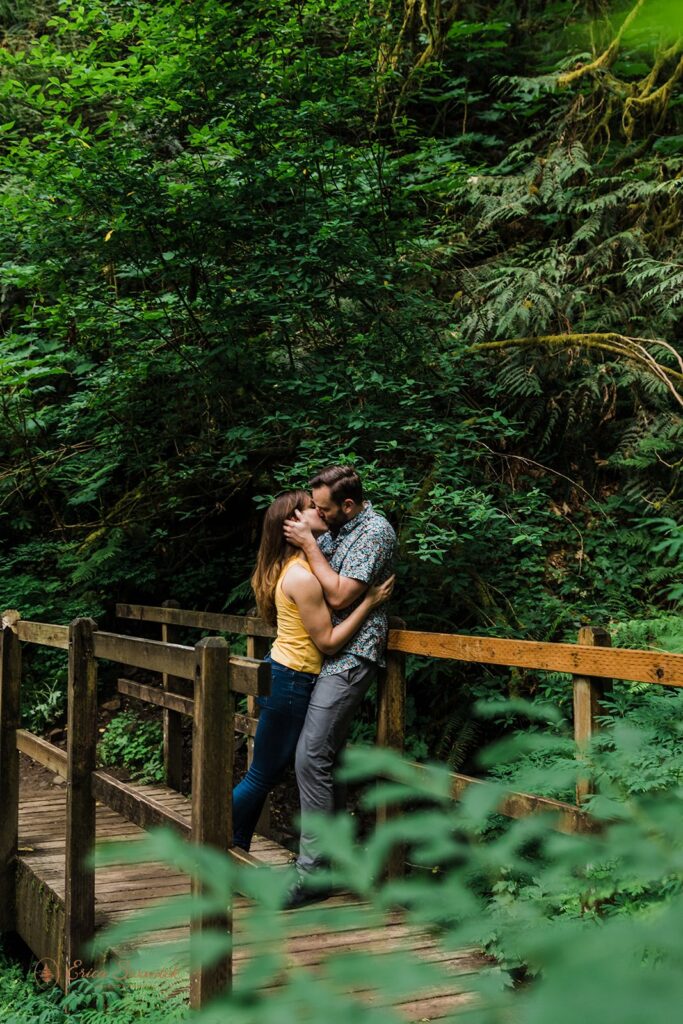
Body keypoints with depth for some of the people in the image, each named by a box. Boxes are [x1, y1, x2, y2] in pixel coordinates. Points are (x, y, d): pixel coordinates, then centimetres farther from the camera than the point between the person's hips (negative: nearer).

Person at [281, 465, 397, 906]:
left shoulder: (375, 532, -13)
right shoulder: (338, 529, 14)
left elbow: (340, 596, -19)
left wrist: (309, 543, -14)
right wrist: (299, 536, 10)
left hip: (351, 655, -10)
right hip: (328, 654, 10)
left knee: (312, 757, -14)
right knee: (323, 757, 11)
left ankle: (312, 873, -8)